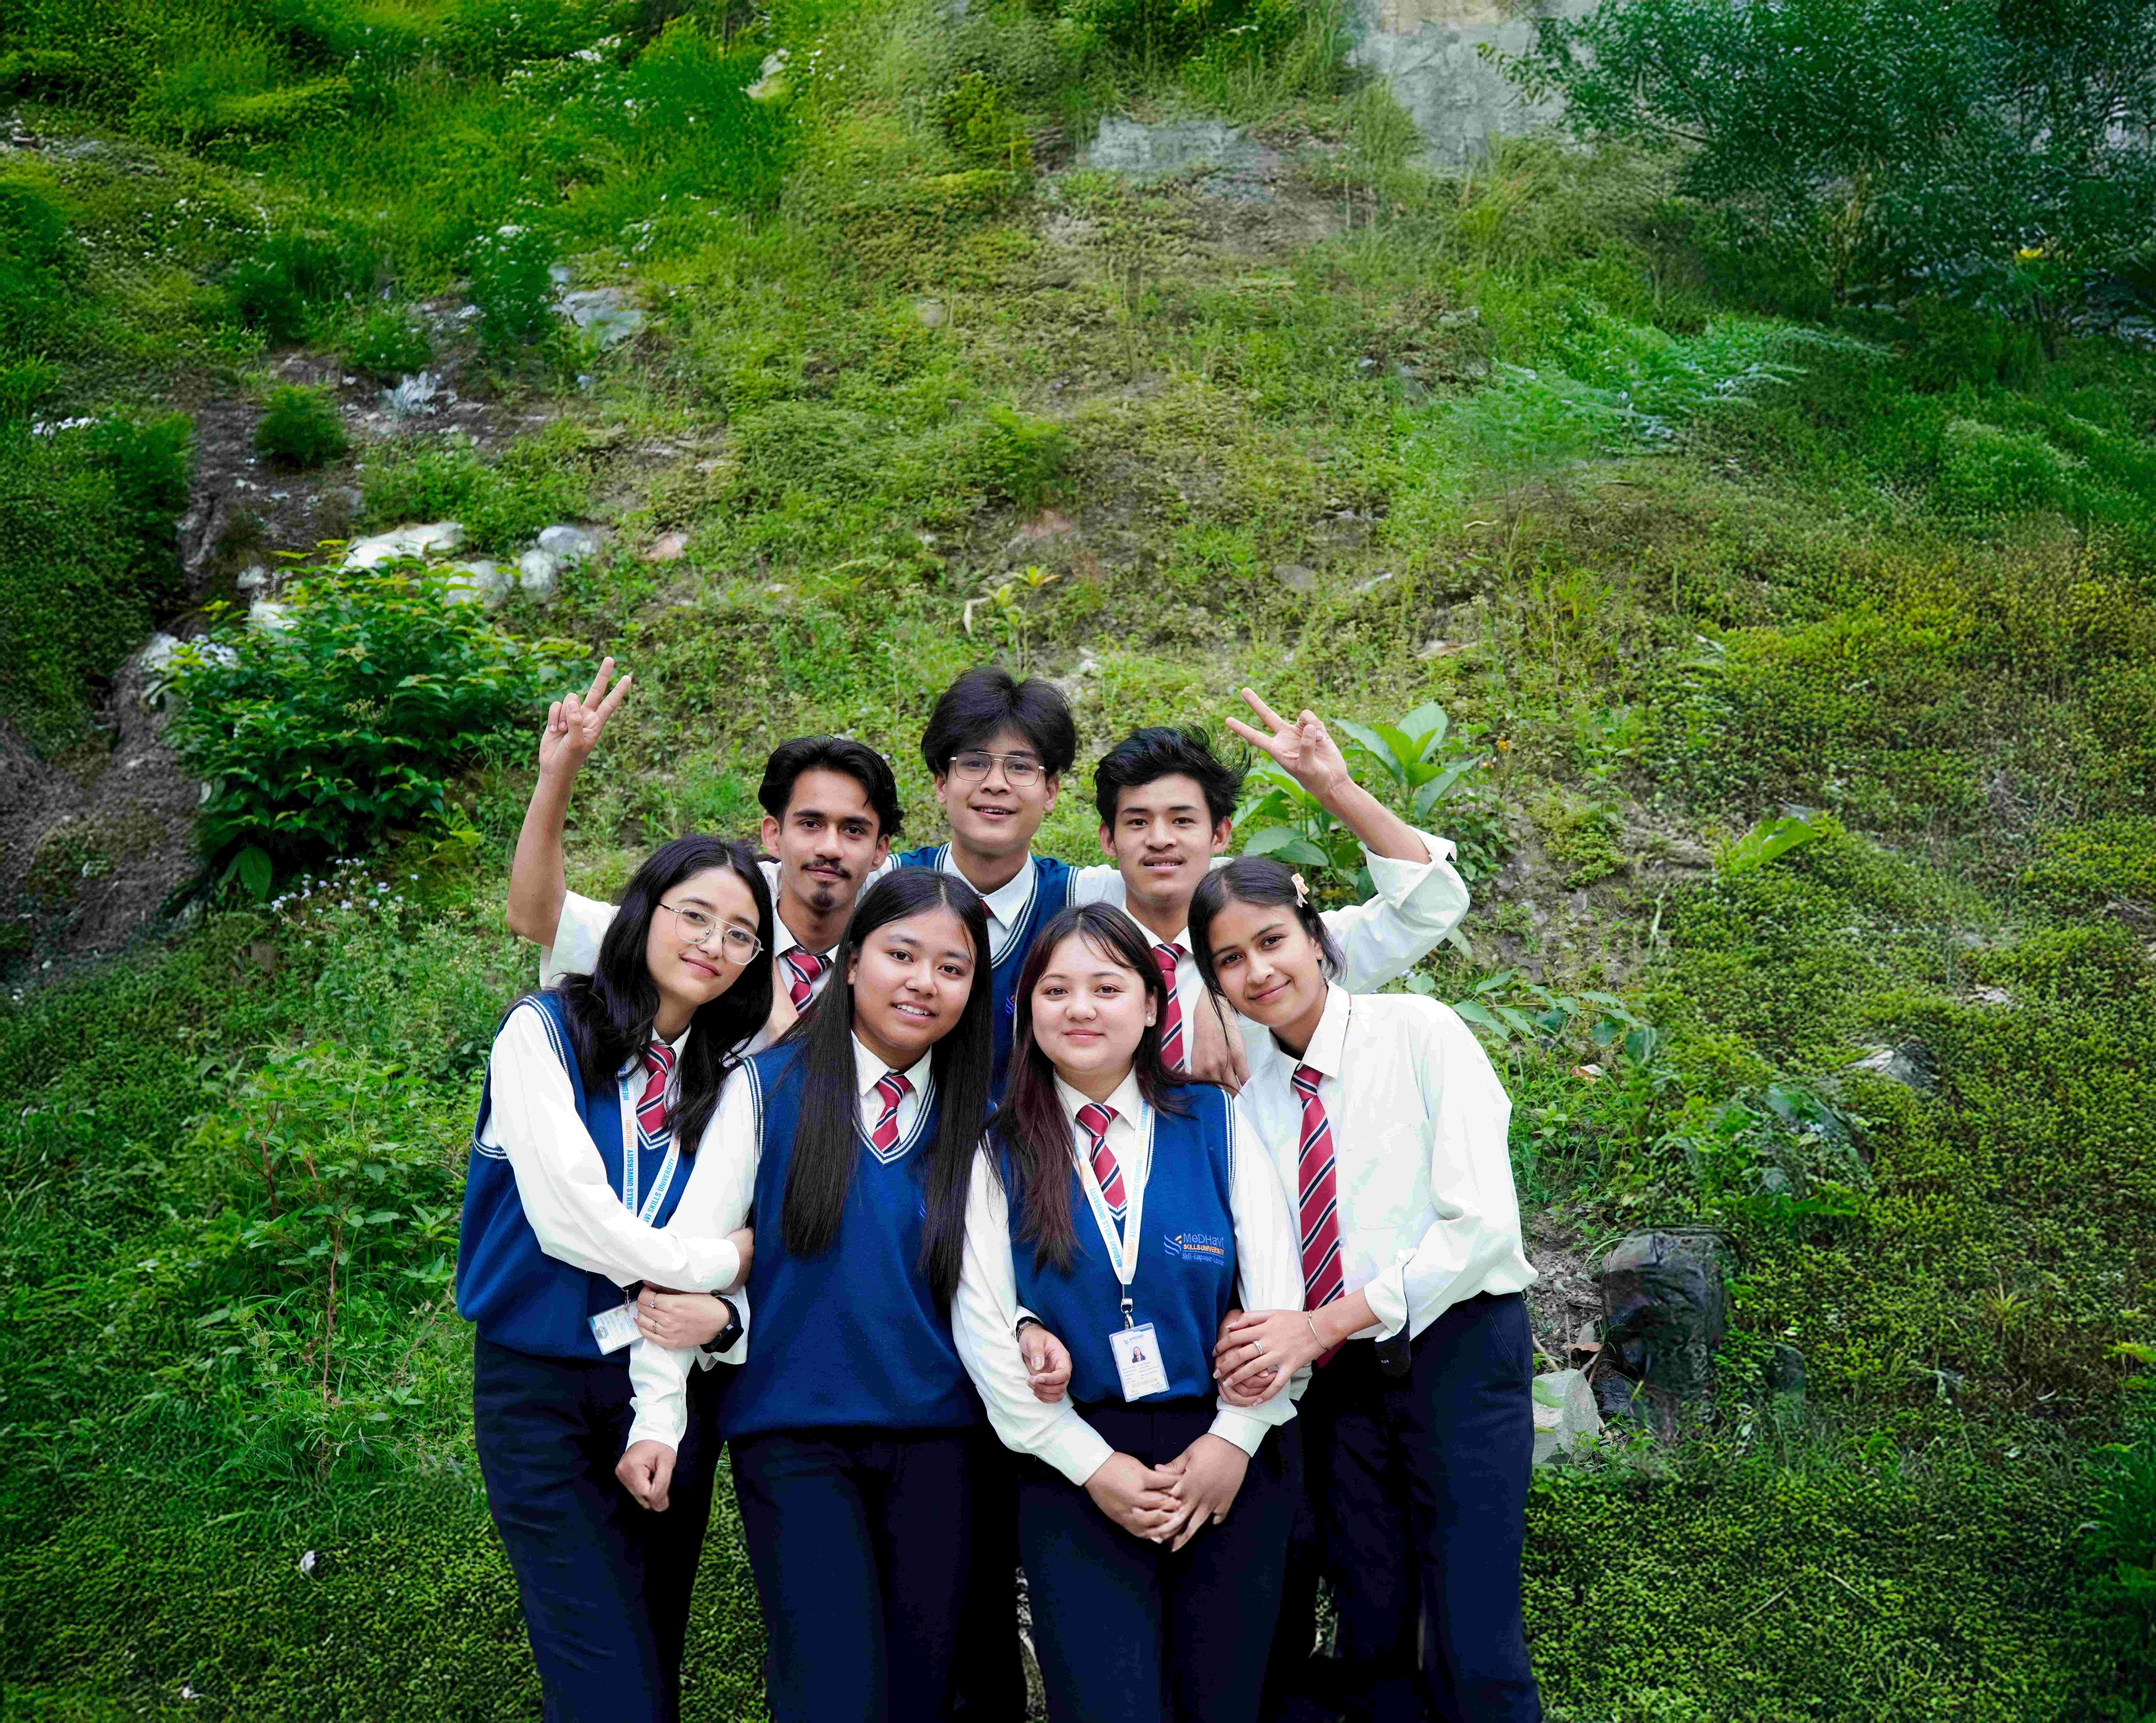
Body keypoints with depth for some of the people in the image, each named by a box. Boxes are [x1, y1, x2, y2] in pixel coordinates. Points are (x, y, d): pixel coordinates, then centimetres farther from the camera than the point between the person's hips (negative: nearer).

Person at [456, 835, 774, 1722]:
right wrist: (718, 1261, -7)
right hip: (542, 1386, -4)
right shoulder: (547, 1028, -6)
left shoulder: (731, 1076, 7)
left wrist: (715, 1313, -16)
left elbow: (741, 1234, 5)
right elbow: (569, 1217, -15)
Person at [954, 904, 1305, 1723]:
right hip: (1074, 1468, -1)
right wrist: (1093, 1465, -8)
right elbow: (983, 1326, -2)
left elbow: (1278, 1296, 0)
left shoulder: (1218, 1125, 4)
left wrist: (1234, 1440, -9)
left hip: (1231, 1460, 1)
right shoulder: (999, 1154, 4)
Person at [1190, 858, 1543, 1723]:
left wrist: (1323, 1324, -18)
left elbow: (1481, 1222, -15)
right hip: (1337, 1380, 4)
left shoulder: (1418, 1032, -7)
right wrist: (1249, 1333, -16)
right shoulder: (1249, 1091, 6)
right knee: (1373, 1643, 8)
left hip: (1458, 1351, -4)